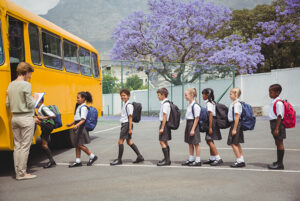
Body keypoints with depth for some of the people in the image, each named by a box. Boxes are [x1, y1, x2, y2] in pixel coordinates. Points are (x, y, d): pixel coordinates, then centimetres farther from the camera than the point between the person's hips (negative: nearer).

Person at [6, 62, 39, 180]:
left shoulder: (11, 85, 10)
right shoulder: (26, 85, -12)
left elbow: (8, 104, 11)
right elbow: (30, 104, -14)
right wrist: (35, 99, 4)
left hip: (15, 118, 7)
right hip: (26, 118, -7)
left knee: (17, 145, 11)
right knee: (25, 146, -1)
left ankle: (18, 172, 16)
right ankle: (22, 173, 3)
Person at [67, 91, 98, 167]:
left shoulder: (83, 108, -14)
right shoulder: (78, 106, 15)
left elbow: (83, 119, -23)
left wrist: (77, 125, -35)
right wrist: (71, 124, 30)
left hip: (81, 127, -10)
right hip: (77, 127, 10)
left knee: (79, 144, -7)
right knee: (76, 144, 9)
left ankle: (92, 156, 5)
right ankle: (78, 161, 15)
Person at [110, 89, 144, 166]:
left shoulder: (129, 105, -14)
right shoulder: (125, 105, 15)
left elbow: (130, 117, -17)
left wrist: (130, 128, -19)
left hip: (127, 124, -10)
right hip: (124, 125, 10)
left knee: (120, 141, -6)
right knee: (129, 142, 12)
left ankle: (119, 159, 4)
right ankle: (140, 157, 16)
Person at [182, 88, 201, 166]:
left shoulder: (195, 105, -17)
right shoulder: (189, 105, 10)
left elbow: (196, 118, -17)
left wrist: (193, 129, -19)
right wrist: (187, 127, 15)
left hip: (193, 124, -9)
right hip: (188, 124, 9)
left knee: (196, 143, 0)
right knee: (190, 143, 15)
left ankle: (198, 161, 9)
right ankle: (191, 159, 25)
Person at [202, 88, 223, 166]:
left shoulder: (208, 103, -14)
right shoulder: (212, 102, 14)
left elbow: (210, 115, -19)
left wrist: (210, 127, -20)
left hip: (211, 123, -10)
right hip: (213, 122, 10)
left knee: (210, 141, -9)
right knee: (209, 141, 14)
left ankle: (218, 159, -9)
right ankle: (212, 158, 20)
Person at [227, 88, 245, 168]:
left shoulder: (236, 104, -16)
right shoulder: (233, 103, 13)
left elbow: (237, 117, -20)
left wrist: (234, 129, -21)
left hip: (236, 124, -10)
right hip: (234, 124, 10)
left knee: (233, 143, -5)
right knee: (237, 143, 13)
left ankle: (239, 161, 1)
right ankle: (241, 160, 20)